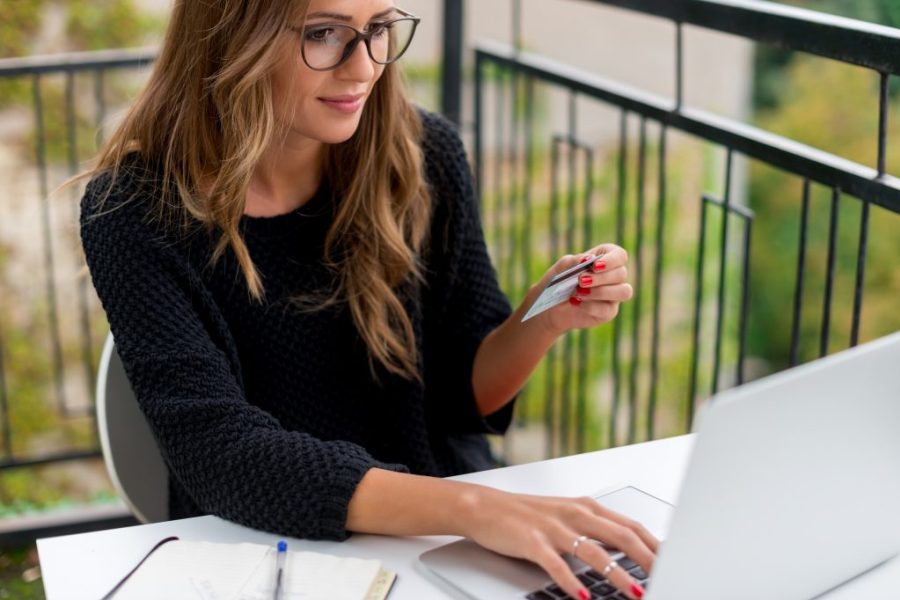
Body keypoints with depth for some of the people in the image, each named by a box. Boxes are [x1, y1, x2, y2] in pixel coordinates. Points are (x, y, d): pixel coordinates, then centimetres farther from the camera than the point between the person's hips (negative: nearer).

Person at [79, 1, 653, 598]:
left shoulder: (422, 159, -4)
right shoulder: (136, 211, -13)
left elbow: (466, 392, 5)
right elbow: (221, 452, -23)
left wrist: (543, 319, -16)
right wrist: (471, 507, -34)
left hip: (443, 549, 2)